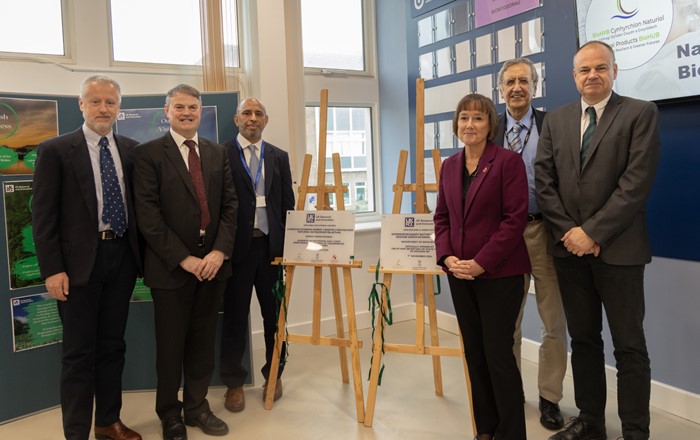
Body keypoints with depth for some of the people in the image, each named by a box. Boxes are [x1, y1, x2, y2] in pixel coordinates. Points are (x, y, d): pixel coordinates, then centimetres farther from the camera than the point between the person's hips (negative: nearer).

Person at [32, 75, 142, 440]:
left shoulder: (130, 150, 8)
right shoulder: (55, 150, -3)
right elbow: (42, 215, -6)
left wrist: (142, 254, 6)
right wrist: (52, 269, -12)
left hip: (122, 258, 4)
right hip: (79, 262, -4)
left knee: (113, 346, 14)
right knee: (79, 352, 3)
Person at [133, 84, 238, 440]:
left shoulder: (218, 153, 11)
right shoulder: (148, 154, -3)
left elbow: (229, 206, 6)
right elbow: (148, 216, -10)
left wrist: (220, 252, -8)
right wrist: (184, 258, -15)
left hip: (212, 263, 4)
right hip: (171, 265, -3)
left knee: (203, 341, 12)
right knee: (170, 345, 9)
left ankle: (197, 407, 29)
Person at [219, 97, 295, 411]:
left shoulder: (279, 157, 11)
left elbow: (288, 203, 10)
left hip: (272, 245, 3)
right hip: (238, 245, -3)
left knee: (275, 314, 10)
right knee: (235, 316, 8)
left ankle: (273, 376, 28)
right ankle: (234, 383, 23)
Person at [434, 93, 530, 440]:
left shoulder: (508, 161, -7)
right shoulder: (449, 165, 10)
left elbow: (515, 218, -13)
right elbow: (441, 217, 11)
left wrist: (482, 262, -17)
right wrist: (447, 257, -5)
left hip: (499, 273, -6)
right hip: (459, 273, 6)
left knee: (498, 352, -1)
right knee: (474, 353, 12)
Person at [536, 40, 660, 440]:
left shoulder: (640, 113, -2)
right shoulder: (556, 120, 10)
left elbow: (636, 182, -12)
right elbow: (544, 182, 4)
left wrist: (593, 232, -15)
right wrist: (568, 232, -6)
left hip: (618, 247, -4)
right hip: (570, 246, 4)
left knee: (629, 345, 5)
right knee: (583, 340, 13)